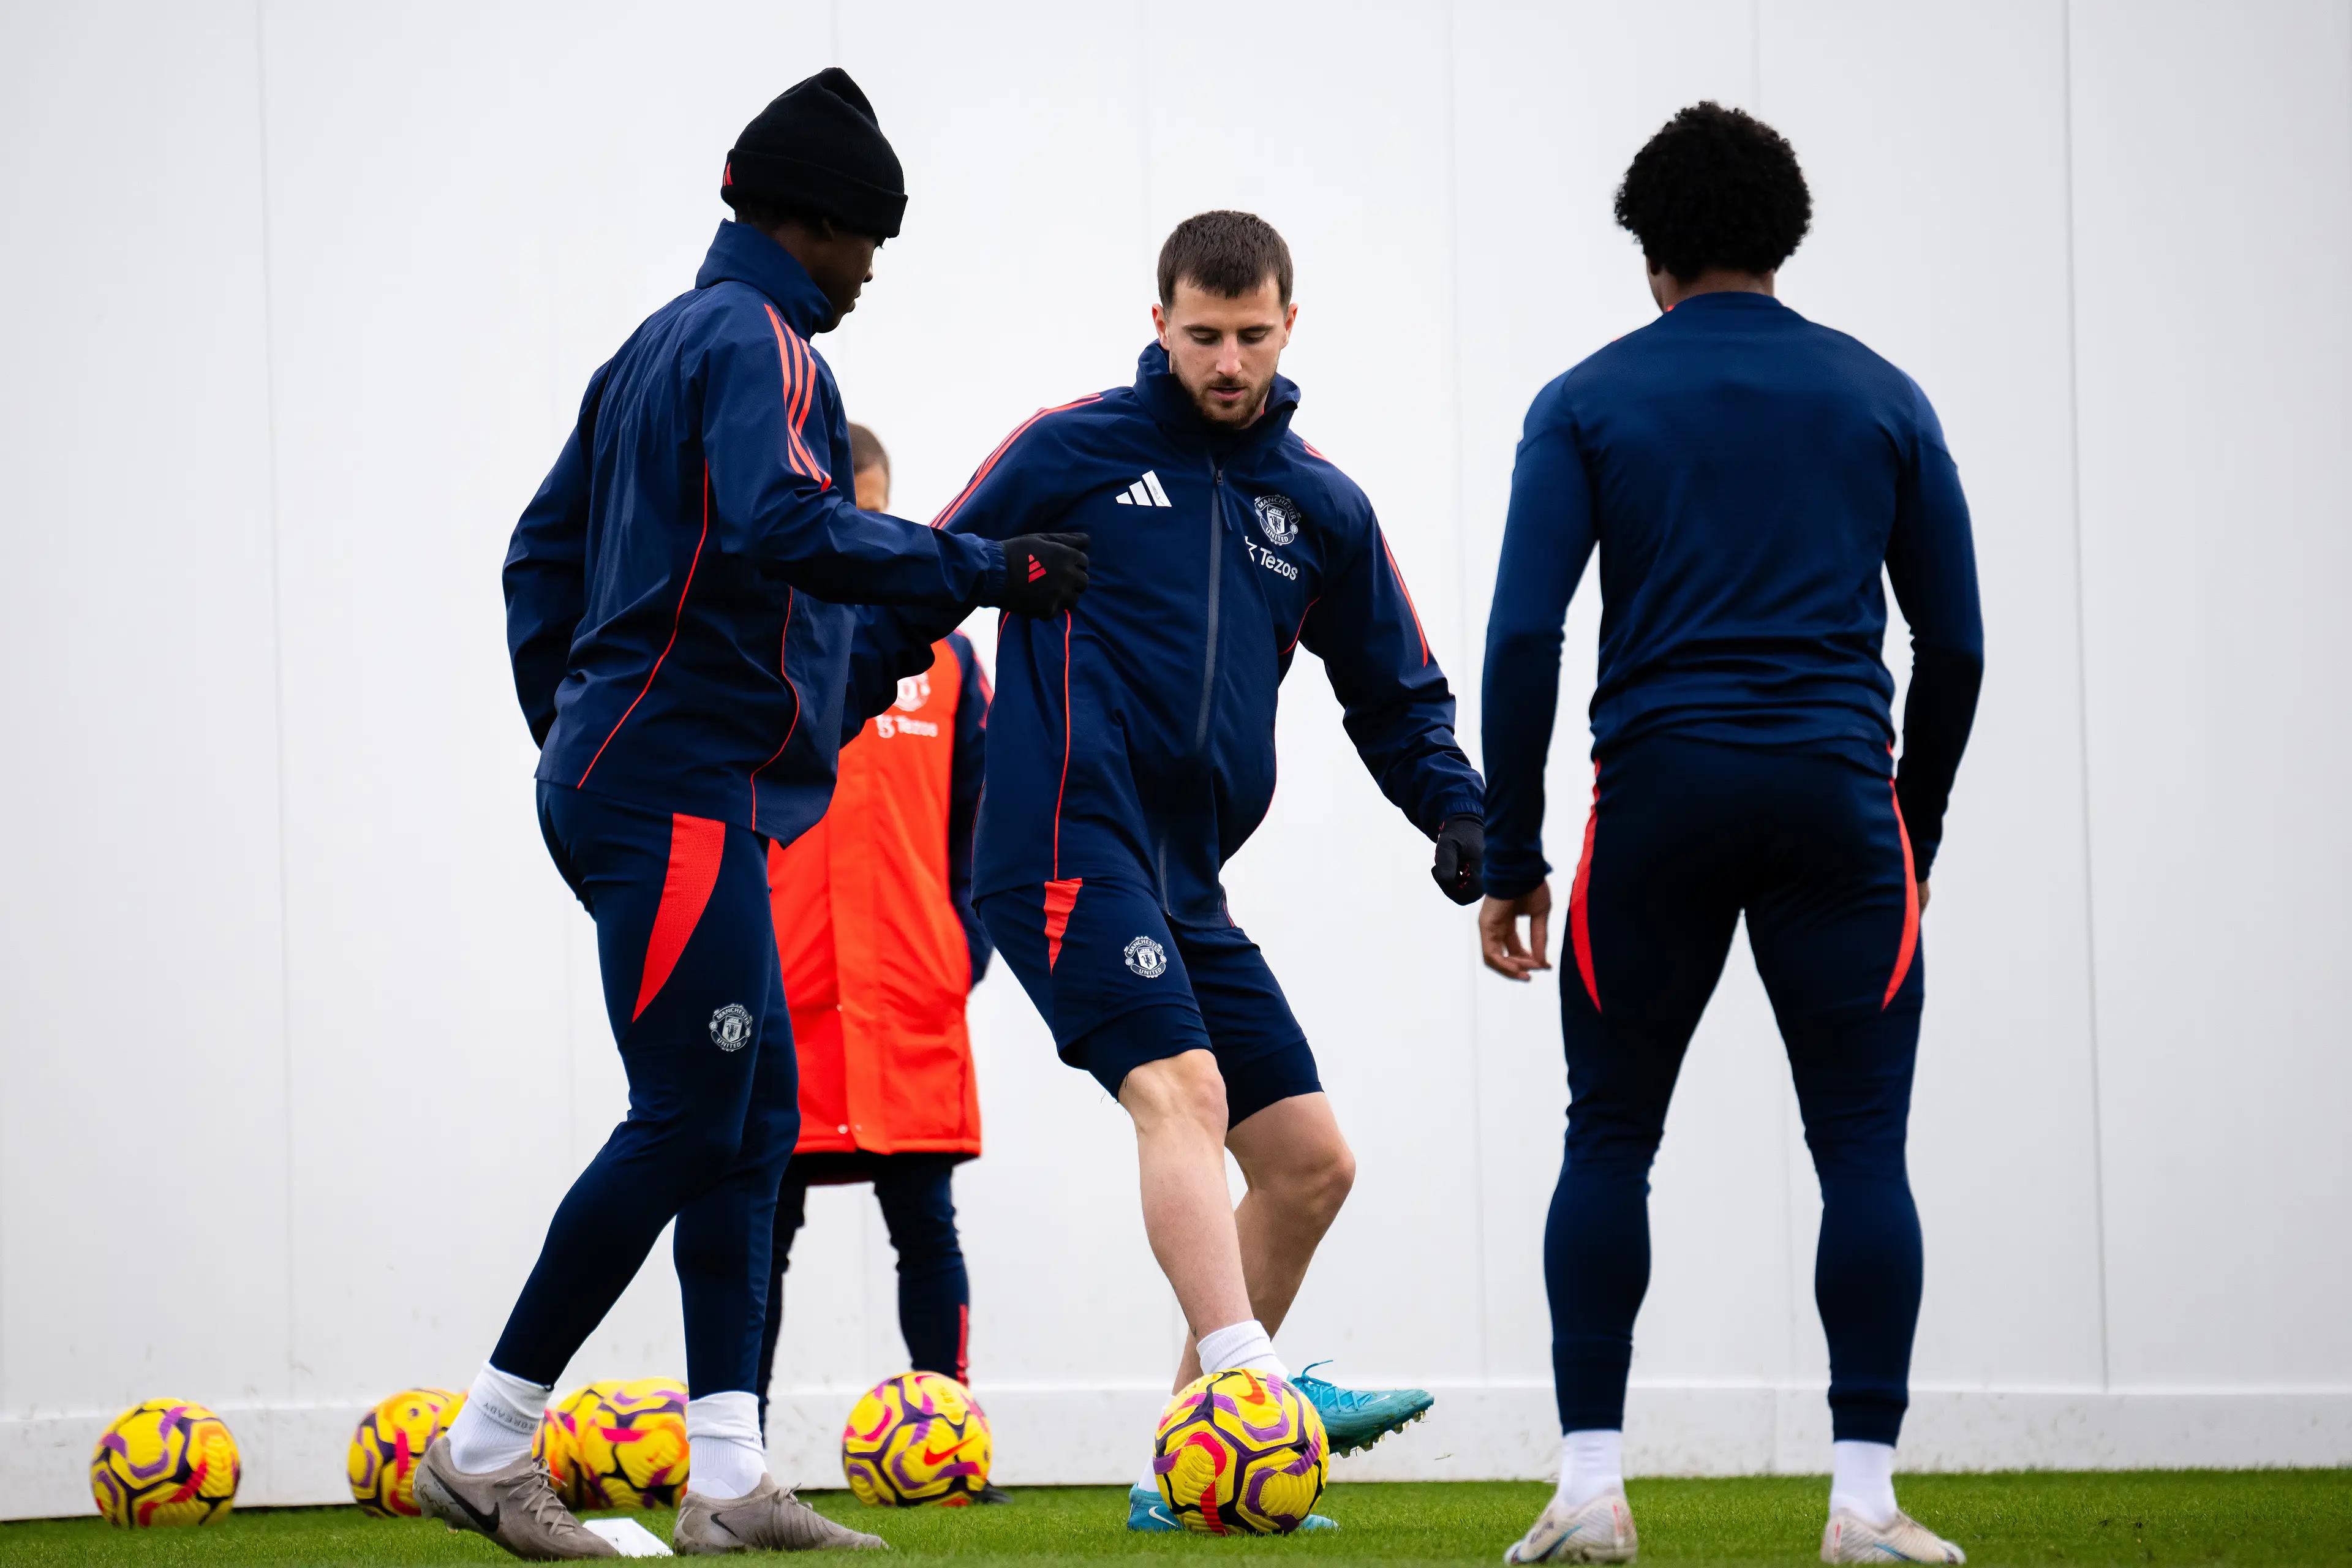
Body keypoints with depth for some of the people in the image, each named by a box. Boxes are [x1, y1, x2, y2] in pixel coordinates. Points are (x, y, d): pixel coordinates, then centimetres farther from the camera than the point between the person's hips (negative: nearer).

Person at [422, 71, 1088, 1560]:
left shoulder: (659, 346, 21)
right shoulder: (758, 346, -9)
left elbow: (542, 555, 25)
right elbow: (786, 526, -27)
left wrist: (572, 734, 28)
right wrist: (981, 573, -24)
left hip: (623, 780, 11)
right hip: (686, 794, -11)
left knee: (757, 1115, 8)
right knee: (690, 1125, -9)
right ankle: (486, 1447, -5)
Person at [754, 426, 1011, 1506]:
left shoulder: (938, 653, 10)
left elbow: (977, 813, 12)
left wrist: (969, 941, 1)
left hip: (913, 1003, 1)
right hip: (776, 1002, -1)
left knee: (925, 1227, 2)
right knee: (762, 1234, 4)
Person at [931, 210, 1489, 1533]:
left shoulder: (1323, 510, 16)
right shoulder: (1073, 454, 3)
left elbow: (1400, 696, 22)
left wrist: (1461, 815, 5)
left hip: (1186, 885, 7)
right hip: (1069, 845, -7)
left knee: (1311, 1163, 5)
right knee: (1181, 1090, -27)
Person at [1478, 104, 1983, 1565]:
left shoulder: (1588, 402, 5)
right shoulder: (1881, 397, 10)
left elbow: (1523, 640, -3)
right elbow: (1956, 644, 10)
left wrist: (1512, 863, 2)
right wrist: (1914, 833, 21)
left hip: (1657, 799, 0)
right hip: (1836, 794, 0)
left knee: (1611, 1143, 9)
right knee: (1863, 1147, 2)